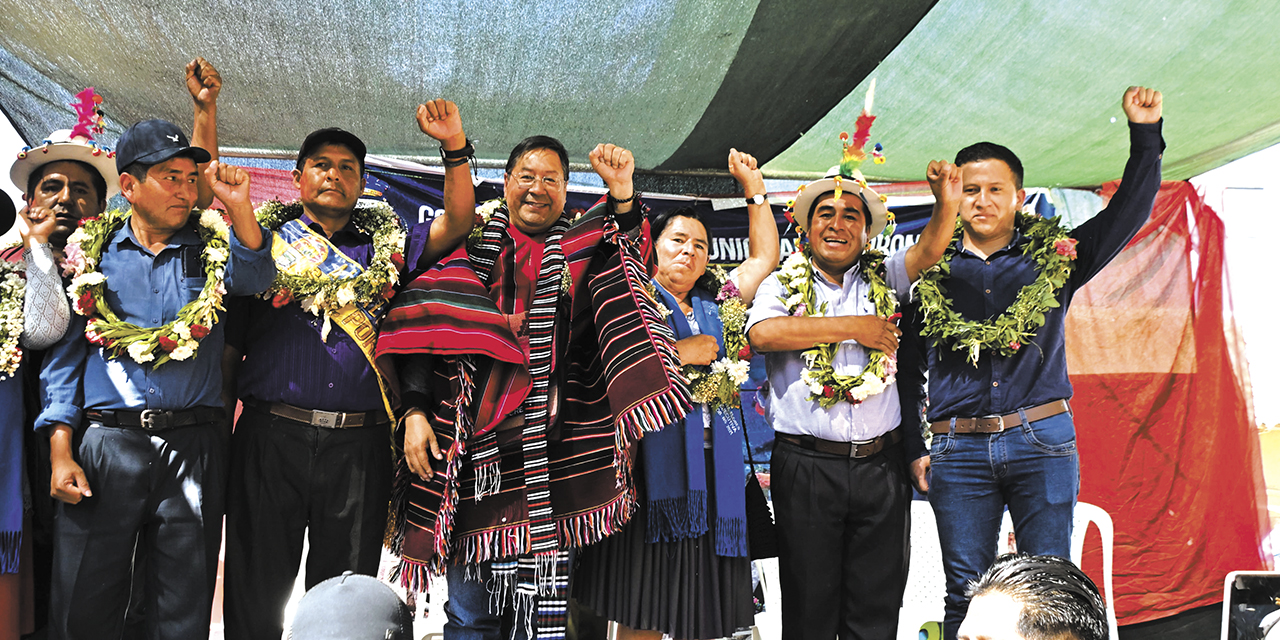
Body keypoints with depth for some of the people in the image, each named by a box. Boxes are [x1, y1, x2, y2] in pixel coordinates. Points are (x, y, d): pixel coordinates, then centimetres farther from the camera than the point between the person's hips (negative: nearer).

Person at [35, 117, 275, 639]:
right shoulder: (92, 252, 8)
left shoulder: (212, 248, 9)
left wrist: (238, 208, -28)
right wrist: (61, 453, 0)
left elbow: (255, 278, -13)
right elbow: (64, 356, 8)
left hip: (194, 447, 0)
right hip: (104, 446, 0)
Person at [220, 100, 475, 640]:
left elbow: (457, 223, -1)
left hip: (360, 445, 1)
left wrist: (454, 145, -13)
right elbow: (228, 346, 9)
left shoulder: (386, 249, 12)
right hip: (271, 437, -1)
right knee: (255, 593, 7)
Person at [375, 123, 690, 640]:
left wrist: (622, 193, -22)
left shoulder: (580, 254, 11)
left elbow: (627, 257, -8)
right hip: (471, 449, 0)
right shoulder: (472, 248, 10)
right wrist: (415, 411, -4)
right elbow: (423, 329, 6)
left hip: (553, 455, 0)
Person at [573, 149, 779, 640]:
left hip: (713, 466, 5)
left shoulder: (719, 301, 20)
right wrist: (680, 353, -8)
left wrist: (754, 187, 22)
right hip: (653, 461, -5)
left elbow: (765, 256, 24)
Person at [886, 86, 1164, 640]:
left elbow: (1128, 213, 2)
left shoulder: (1054, 256, 7)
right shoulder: (928, 271, 7)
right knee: (966, 591, 6)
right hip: (959, 450, 0)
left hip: (1042, 443, 0)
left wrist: (1145, 135, -8)